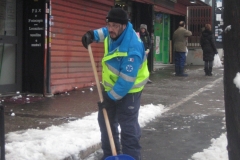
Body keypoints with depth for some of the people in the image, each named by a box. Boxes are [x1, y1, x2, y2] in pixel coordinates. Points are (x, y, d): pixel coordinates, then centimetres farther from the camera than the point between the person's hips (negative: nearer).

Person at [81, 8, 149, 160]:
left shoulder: (132, 49, -35)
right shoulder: (116, 32, -9)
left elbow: (126, 80, -31)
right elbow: (106, 31, 20)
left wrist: (111, 98, -22)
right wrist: (93, 35, 0)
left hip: (128, 91, -9)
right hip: (111, 87, 9)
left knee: (128, 128, -7)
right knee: (105, 121, 17)